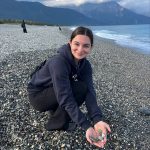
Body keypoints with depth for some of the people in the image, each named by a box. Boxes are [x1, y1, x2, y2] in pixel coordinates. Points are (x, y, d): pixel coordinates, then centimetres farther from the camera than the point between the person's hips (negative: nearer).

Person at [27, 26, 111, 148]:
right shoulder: (58, 61, -32)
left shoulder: (86, 65, -11)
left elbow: (89, 92, -21)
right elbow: (65, 98, -35)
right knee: (79, 88, -24)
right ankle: (56, 124, -5)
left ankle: (55, 110, 11)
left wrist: (97, 120, -37)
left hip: (53, 93, 7)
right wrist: (87, 126, -40)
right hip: (37, 95, -7)